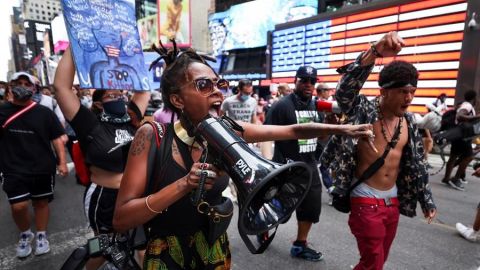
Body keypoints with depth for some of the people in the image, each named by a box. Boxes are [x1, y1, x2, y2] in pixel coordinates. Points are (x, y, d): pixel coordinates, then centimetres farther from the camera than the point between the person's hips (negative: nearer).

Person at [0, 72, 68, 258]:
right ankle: (25, 234, 26)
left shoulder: (44, 113, 0)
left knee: (41, 202, 11)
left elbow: (57, 138, 1)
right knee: (18, 206, -3)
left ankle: (41, 235, 30)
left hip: (43, 168, 0)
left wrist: (62, 162, -6)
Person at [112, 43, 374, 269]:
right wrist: (185, 184, -35)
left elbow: (293, 130, -4)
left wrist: (342, 128, -11)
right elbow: (121, 219, -22)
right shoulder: (153, 134, -20)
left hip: (214, 247, 3)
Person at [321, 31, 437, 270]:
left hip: (393, 201, 6)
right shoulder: (363, 111, -14)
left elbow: (416, 164, 11)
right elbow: (345, 89, -35)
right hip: (366, 201, -6)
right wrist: (375, 51, -46)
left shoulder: (408, 122, 3)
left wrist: (426, 201, 15)